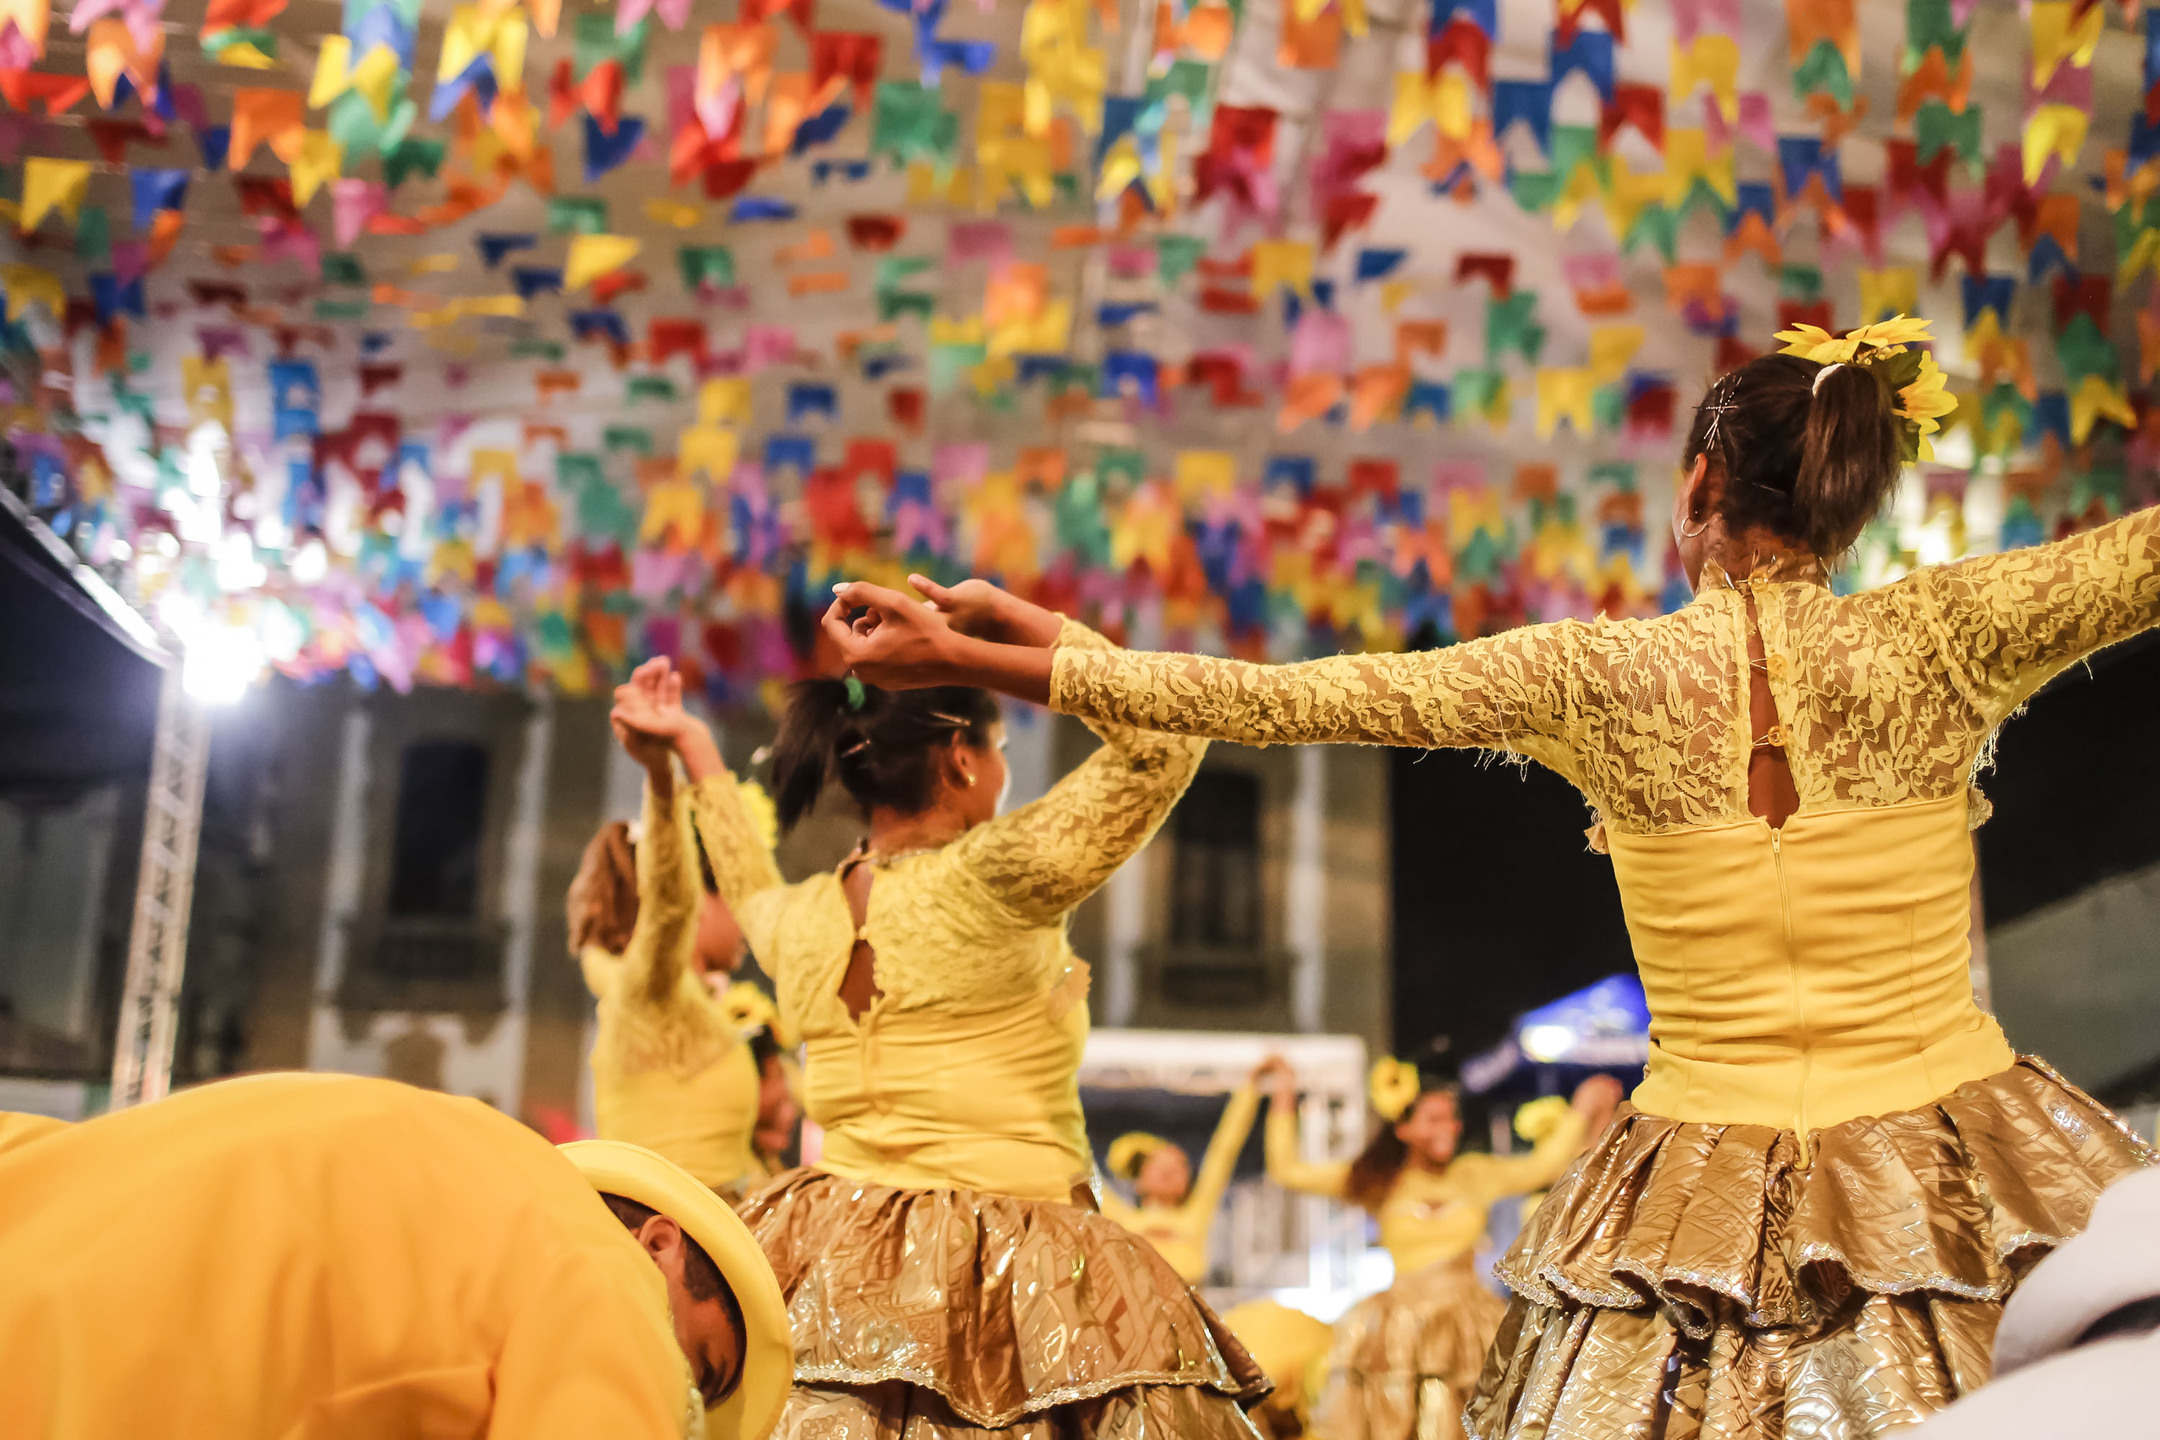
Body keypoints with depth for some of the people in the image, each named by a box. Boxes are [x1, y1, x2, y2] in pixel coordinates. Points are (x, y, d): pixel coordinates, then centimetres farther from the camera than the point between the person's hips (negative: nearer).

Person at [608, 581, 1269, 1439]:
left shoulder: (798, 923, 4)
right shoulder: (992, 879, -15)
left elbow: (752, 894, 32)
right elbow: (1167, 738, -10)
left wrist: (698, 755, 40)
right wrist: (1019, 621, -3)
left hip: (829, 1271, 7)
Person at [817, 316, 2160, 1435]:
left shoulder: (1596, 674, -6)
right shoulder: (1936, 639, -8)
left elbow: (1276, 699, -5)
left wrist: (967, 654, 1)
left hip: (1698, 1214, 0)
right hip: (1950, 1173, 0)